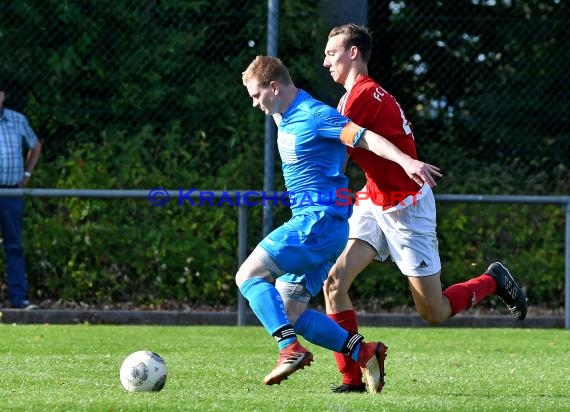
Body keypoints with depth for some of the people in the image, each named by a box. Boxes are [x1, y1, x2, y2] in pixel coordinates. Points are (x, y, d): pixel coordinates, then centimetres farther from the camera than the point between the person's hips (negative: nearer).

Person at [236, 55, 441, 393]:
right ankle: (364, 353, 1)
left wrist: (406, 160, -35)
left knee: (249, 275, -18)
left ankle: (290, 349, -28)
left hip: (320, 220, -10)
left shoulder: (314, 115, -12)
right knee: (287, 313, 6)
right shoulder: (284, 118, 16)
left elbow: (365, 137, -23)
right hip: (309, 220, 10)